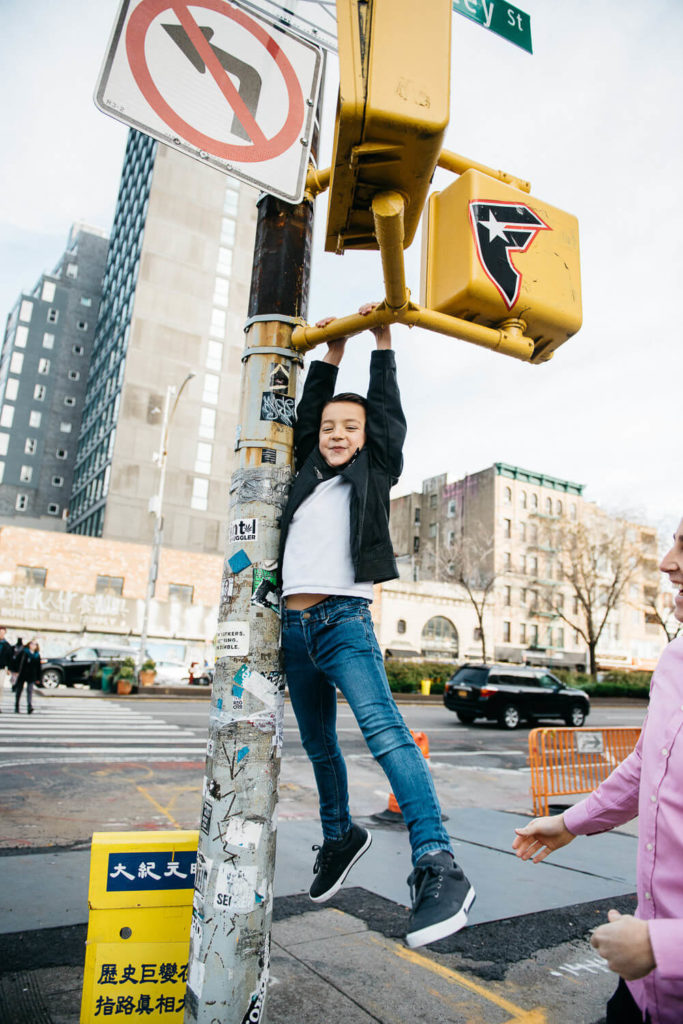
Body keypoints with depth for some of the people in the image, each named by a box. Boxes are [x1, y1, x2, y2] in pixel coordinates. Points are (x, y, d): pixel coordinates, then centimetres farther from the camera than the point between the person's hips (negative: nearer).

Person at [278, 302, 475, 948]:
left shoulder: (374, 473, 7)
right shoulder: (307, 475, 16)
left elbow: (387, 412, 7)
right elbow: (307, 413, 22)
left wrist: (382, 340, 14)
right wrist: (332, 351, 25)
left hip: (345, 620, -5)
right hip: (294, 625, 6)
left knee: (383, 729, -23)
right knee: (319, 745, 16)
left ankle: (437, 866, -24)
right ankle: (339, 836, 36)